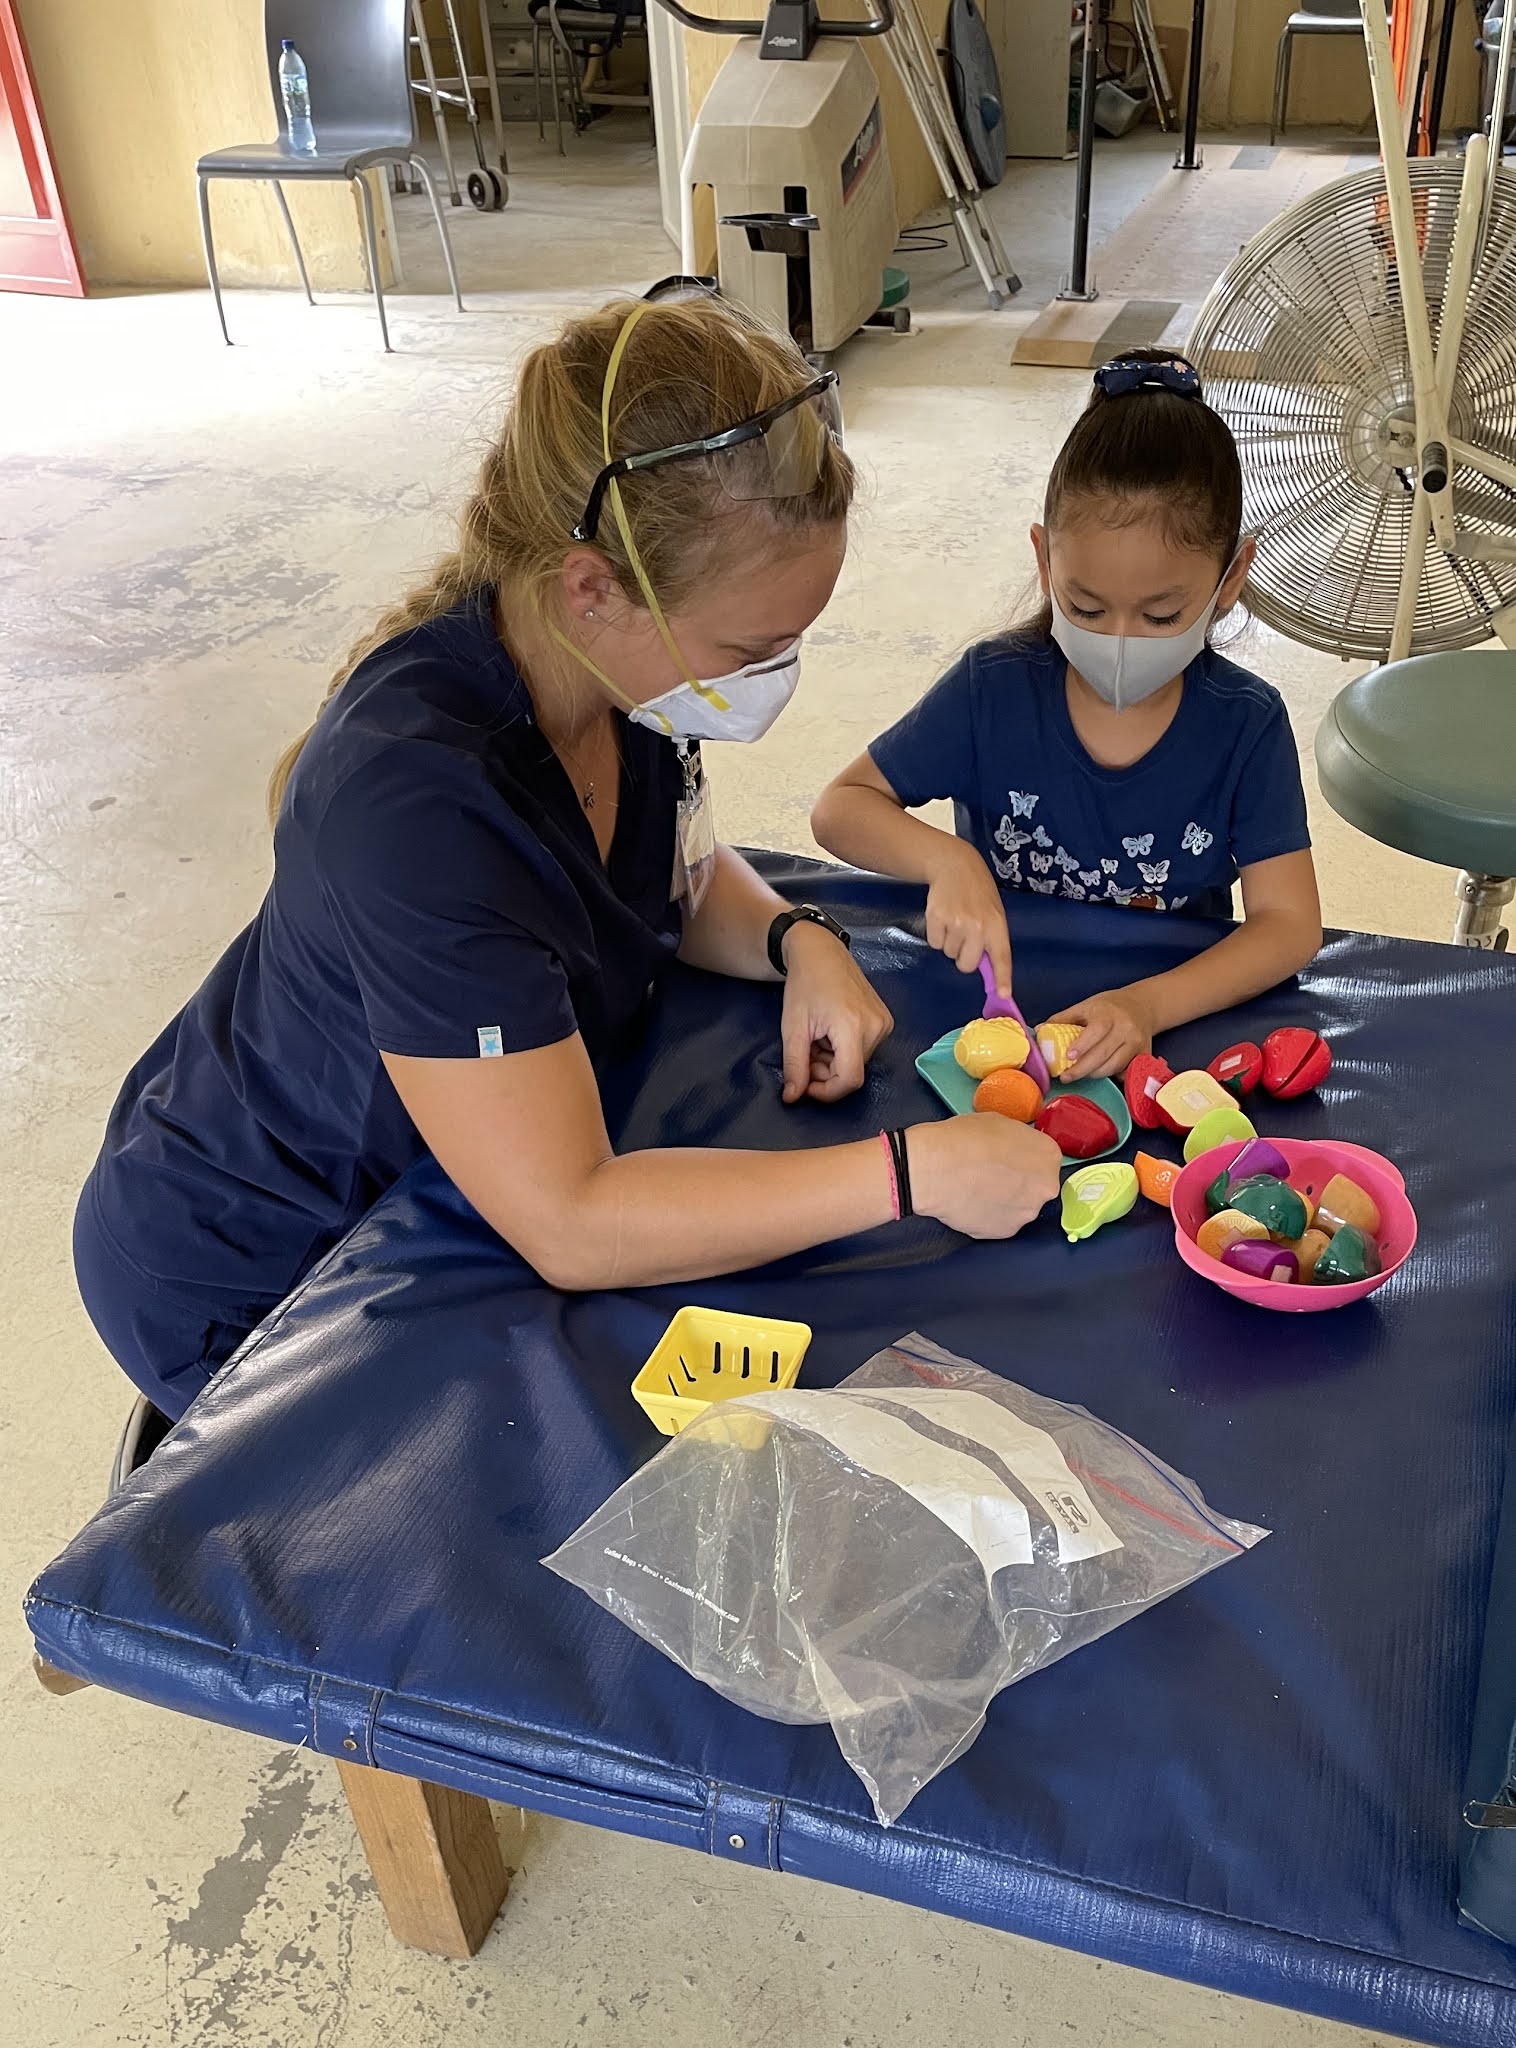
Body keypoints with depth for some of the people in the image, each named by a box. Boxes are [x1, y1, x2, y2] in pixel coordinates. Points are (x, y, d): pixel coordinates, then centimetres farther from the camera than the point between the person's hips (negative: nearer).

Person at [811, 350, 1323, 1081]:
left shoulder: (1245, 724, -9)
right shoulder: (994, 688, -8)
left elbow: (1289, 923, -13)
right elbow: (839, 807, -3)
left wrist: (1149, 1005, -31)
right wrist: (945, 859, -24)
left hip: (1176, 1019, 2)